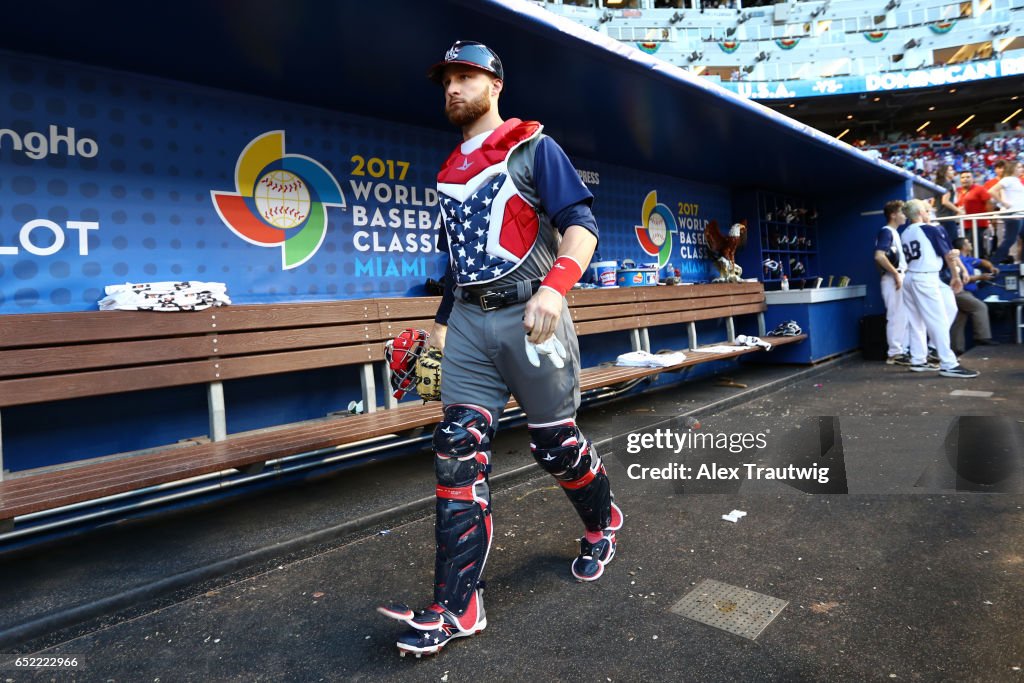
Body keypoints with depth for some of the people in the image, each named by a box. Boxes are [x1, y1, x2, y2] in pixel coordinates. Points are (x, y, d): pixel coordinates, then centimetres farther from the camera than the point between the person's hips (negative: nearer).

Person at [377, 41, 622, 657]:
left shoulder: (532, 148, 0)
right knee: (458, 455, -3)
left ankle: (603, 523, 37)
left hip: (528, 316, -5)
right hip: (469, 323, 6)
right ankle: (457, 607, 4)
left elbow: (582, 224, -11)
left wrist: (556, 285, -29)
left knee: (557, 443, 5)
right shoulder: (451, 172, 20)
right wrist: (443, 318, 22)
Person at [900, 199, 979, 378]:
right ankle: (948, 365, -8)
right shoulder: (932, 230, -6)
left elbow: (910, 258, 14)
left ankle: (917, 361, 15)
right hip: (925, 279, -7)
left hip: (909, 278, 7)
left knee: (916, 322, 12)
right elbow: (948, 255, -1)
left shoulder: (904, 234, 11)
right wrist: (956, 277, 12)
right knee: (938, 321, -7)